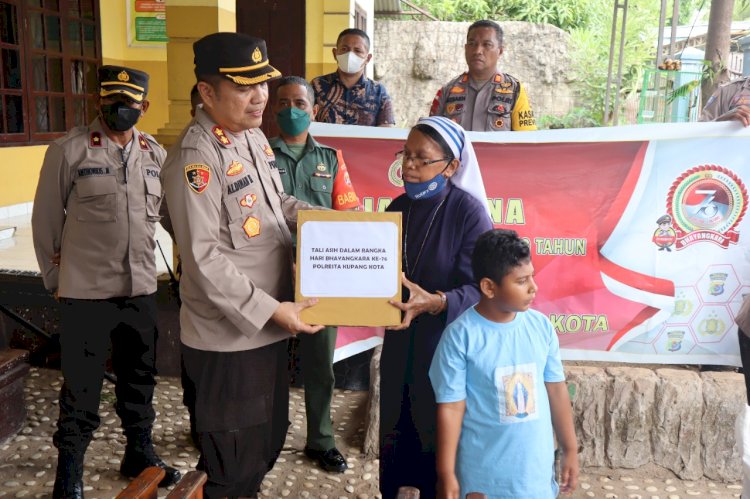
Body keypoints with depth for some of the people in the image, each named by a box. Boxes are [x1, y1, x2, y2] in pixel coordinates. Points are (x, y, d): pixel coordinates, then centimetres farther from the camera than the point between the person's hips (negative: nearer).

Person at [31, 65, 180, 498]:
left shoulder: (156, 154, 3)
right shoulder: (69, 150, -8)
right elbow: (46, 220, -2)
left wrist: (143, 266, 10)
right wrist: (56, 279, 2)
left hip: (141, 289, 4)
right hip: (85, 292, -4)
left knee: (140, 377, 17)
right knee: (81, 386, 6)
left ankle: (140, 451, 35)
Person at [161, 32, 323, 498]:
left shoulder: (254, 135, 7)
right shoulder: (195, 157, -21)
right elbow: (204, 259, -24)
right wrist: (270, 310, -24)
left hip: (268, 324, 9)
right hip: (228, 336, -8)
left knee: (268, 439, 25)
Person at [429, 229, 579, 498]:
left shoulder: (541, 326, -5)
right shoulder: (461, 336, -18)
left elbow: (556, 389, 4)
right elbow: (450, 407, -14)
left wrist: (570, 449, 9)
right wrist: (446, 473, -11)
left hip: (535, 466, 4)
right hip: (483, 472, -4)